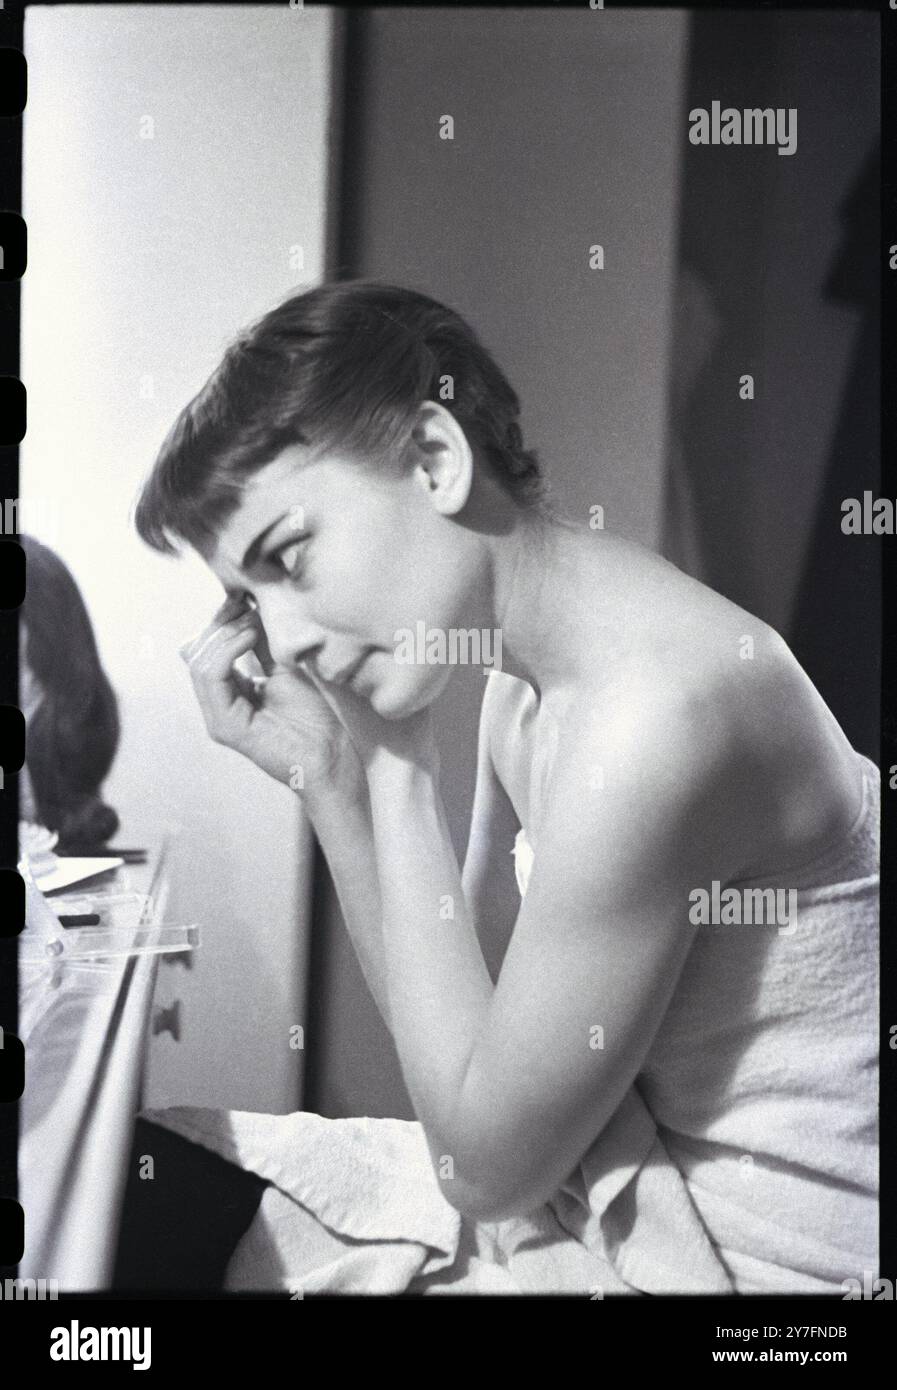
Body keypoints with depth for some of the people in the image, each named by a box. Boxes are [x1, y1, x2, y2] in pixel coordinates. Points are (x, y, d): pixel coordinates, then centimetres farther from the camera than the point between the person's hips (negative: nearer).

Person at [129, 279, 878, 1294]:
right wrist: (331, 779, -5)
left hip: (756, 1258, -7)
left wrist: (395, 773, -14)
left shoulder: (660, 711, -27)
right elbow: (467, 1025, 6)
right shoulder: (525, 689, 0)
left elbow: (486, 1164, -18)